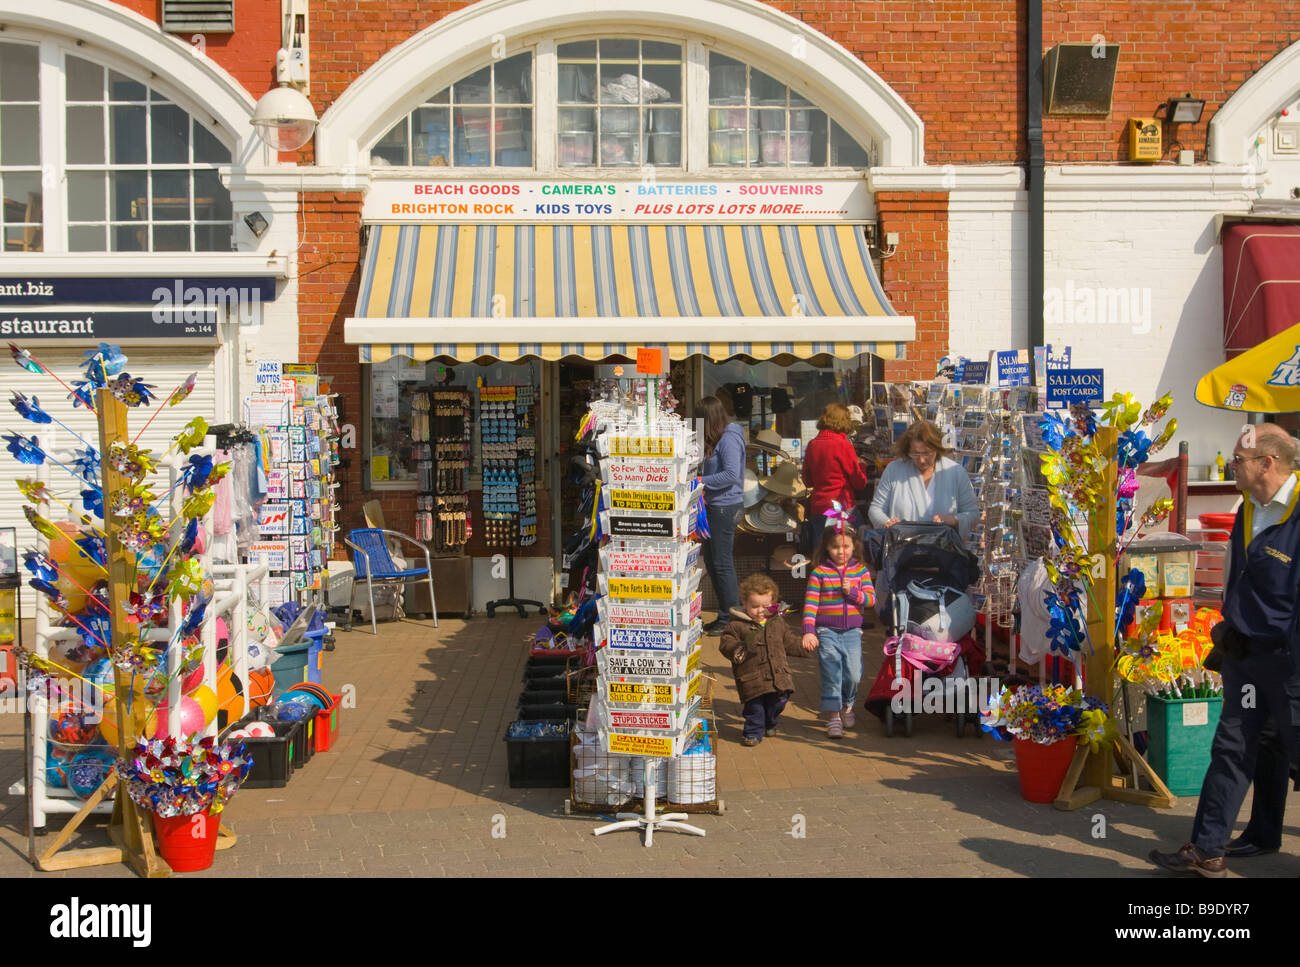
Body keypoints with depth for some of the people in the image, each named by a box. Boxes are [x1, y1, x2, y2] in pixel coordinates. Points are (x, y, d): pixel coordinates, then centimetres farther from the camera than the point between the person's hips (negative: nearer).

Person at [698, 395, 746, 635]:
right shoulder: (716, 439, 15)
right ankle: (725, 615, 22)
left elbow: (731, 475, -24)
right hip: (714, 506, 10)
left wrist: (701, 481, -20)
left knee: (722, 563, -5)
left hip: (726, 506, -10)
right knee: (711, 561, 14)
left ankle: (731, 620, 3)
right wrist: (700, 480, 6)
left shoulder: (729, 439, -16)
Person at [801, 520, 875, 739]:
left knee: (853, 674, 0)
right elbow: (810, 604, -5)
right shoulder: (819, 573, -3)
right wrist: (808, 632, -12)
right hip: (826, 632, -2)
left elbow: (871, 599, 1)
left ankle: (847, 707, 27)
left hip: (852, 632, 2)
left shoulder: (860, 571, 5)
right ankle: (833, 717, 6)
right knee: (831, 675, -4)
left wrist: (852, 592, -16)